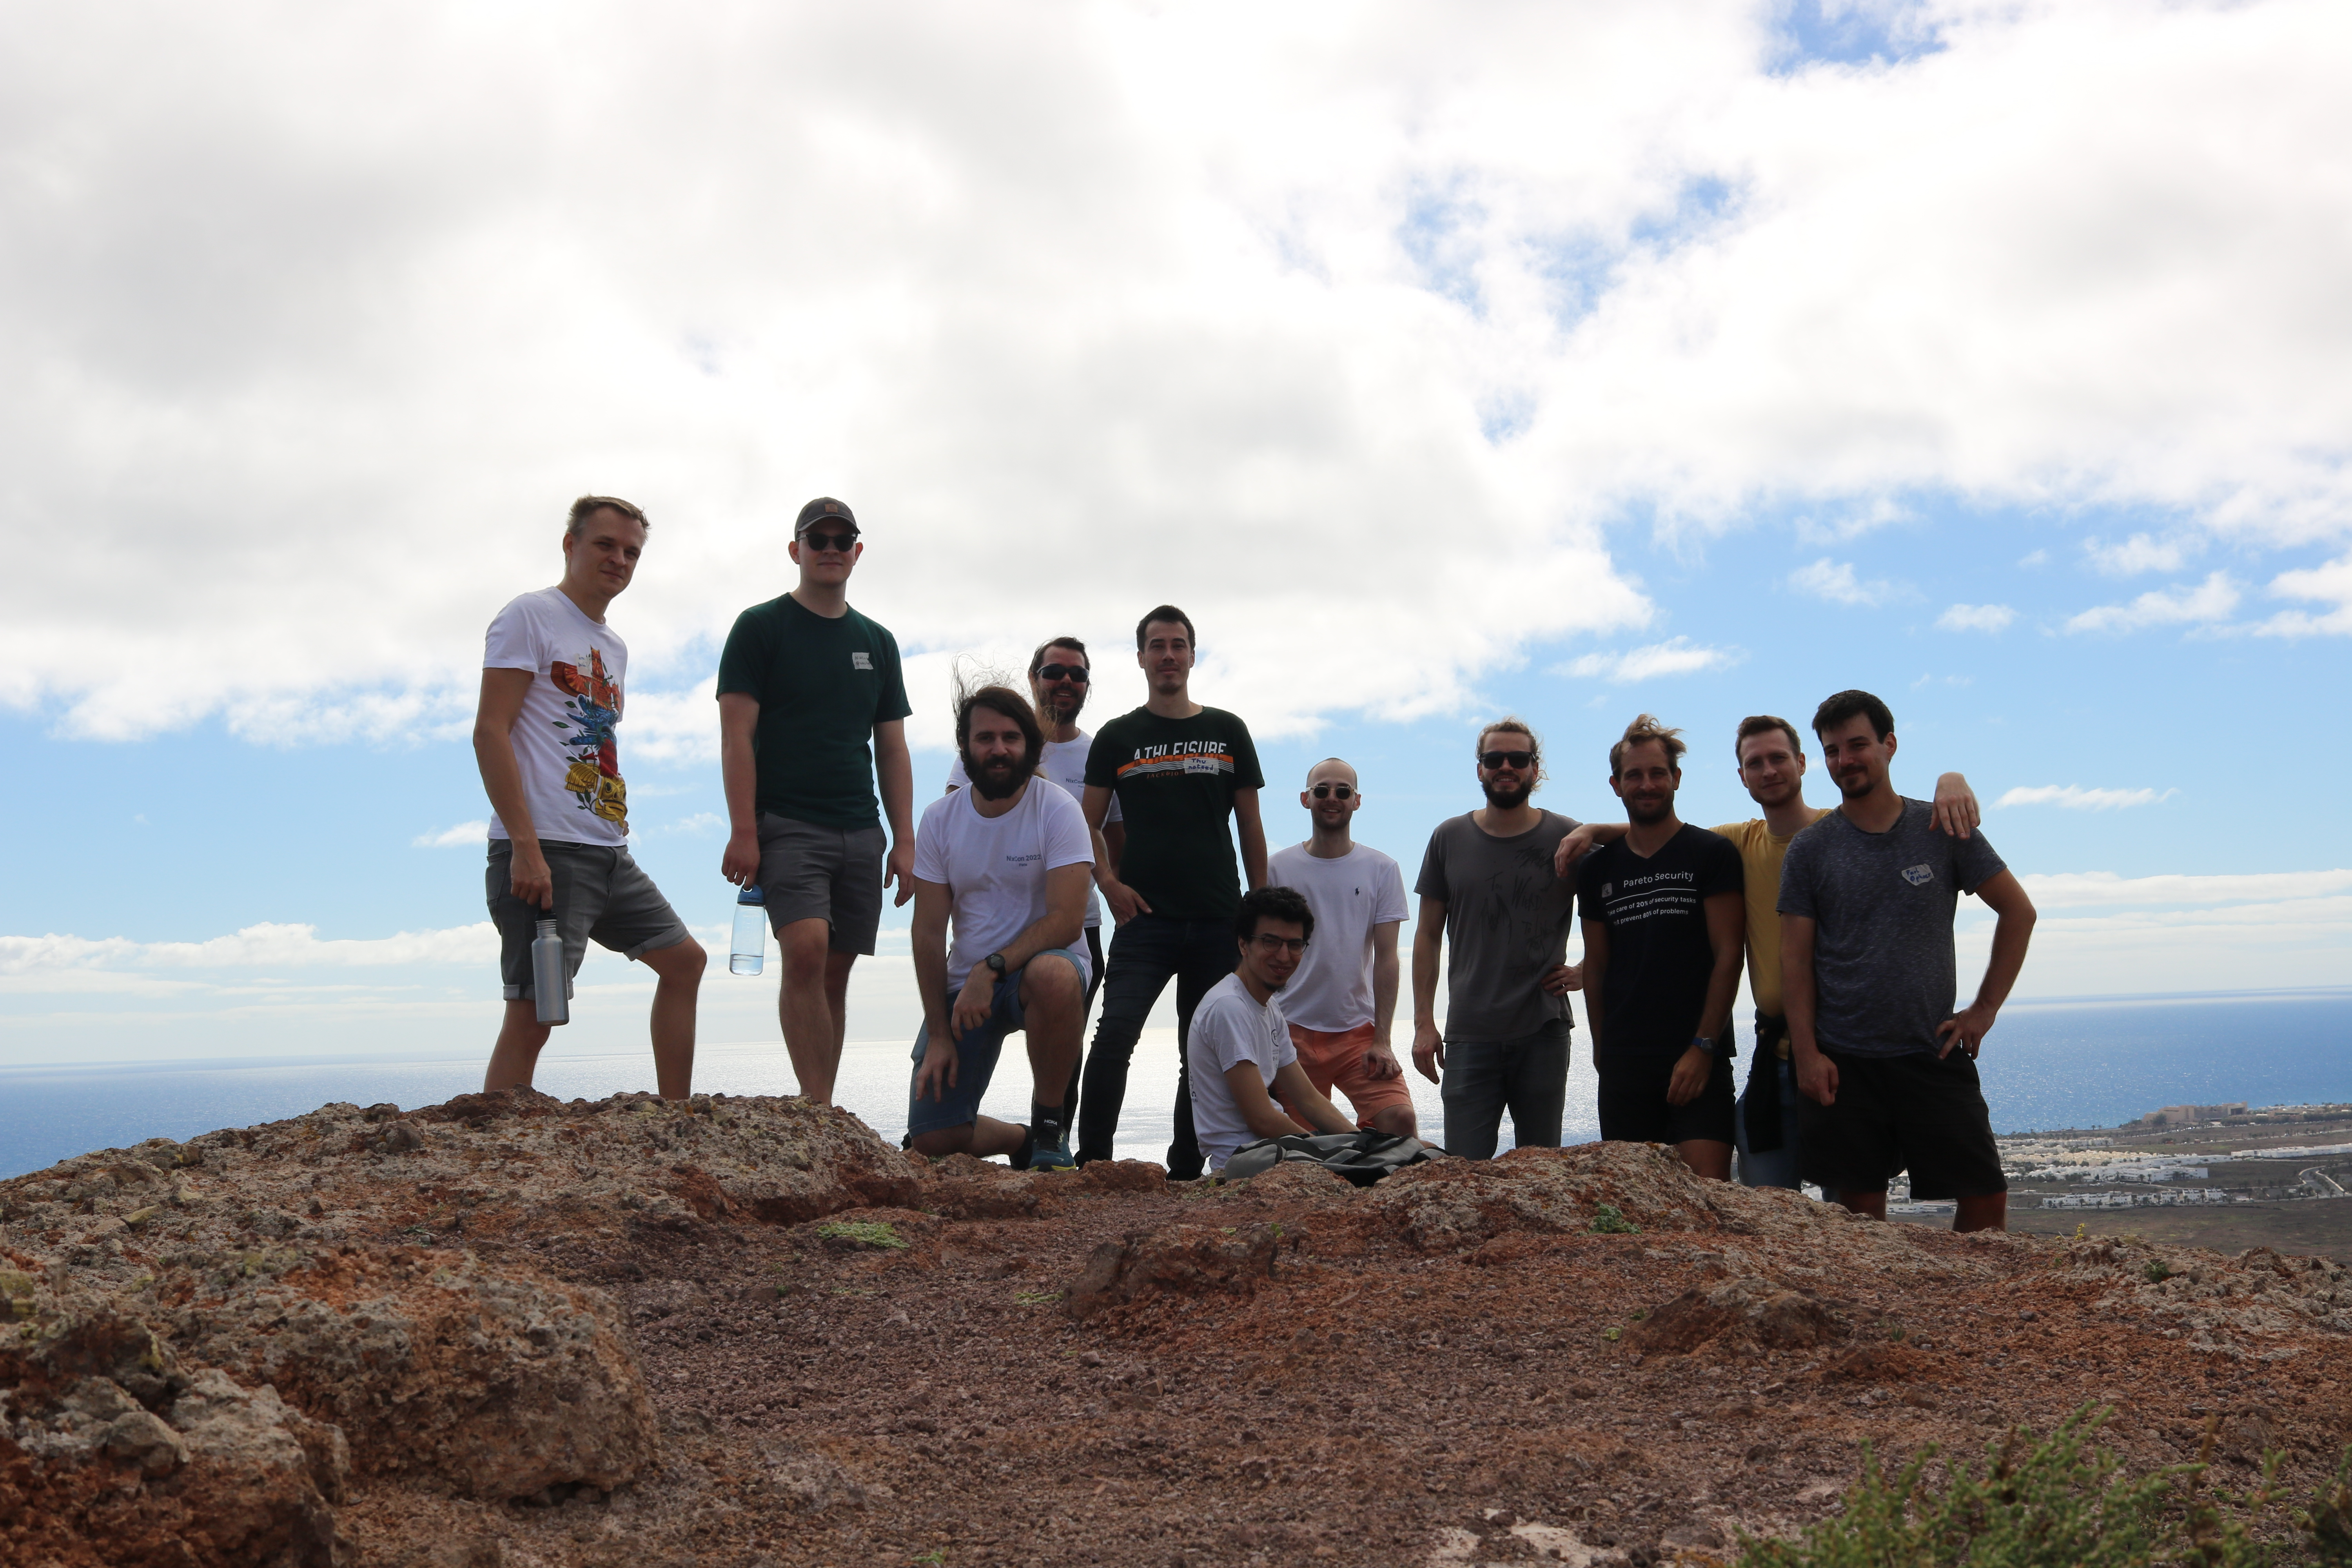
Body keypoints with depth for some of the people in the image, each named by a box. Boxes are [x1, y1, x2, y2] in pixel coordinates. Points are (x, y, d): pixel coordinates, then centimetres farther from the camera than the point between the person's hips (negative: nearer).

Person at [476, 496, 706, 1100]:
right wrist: (526, 848, -21)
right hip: (546, 852, -9)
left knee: (683, 960, 13)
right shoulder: (531, 616, -4)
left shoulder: (613, 646, 22)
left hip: (609, 854, 9)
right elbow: (490, 733, -13)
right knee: (532, 1016, -11)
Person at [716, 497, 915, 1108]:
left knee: (836, 971, 5)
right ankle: (818, 1109, -22)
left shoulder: (877, 642, 17)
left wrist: (905, 840, 8)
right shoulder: (760, 628, 3)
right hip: (785, 824, -5)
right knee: (807, 950, -22)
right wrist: (743, 832, -14)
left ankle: (818, 1115, 11)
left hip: (859, 832, 5)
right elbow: (737, 735, -5)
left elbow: (892, 749, 17)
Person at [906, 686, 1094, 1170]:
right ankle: (1023, 1139, 29)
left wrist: (992, 969, -30)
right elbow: (929, 932, -1)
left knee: (1054, 976, -42)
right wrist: (938, 1034, -6)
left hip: (1042, 963, -3)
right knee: (932, 1140, -6)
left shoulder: (1057, 810, -11)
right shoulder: (939, 820, 0)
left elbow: (1066, 921, -20)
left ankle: (1050, 1129, -19)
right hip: (965, 983, 4)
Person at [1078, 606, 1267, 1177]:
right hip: (1145, 917, -2)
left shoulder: (1228, 732, 11)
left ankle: (1185, 1171, 19)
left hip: (1218, 920, 2)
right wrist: (1108, 884, -7)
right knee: (1114, 1034, -18)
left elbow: (1250, 827, 12)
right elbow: (1088, 825, 8)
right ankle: (1091, 1163, -12)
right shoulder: (1117, 738, 7)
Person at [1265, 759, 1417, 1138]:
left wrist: (1381, 1040, -7)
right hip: (1293, 1032, 0)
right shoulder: (1278, 869, 5)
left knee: (1401, 1119, -19)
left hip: (1360, 1031, 0)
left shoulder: (1382, 870, 5)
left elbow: (1386, 958, 1)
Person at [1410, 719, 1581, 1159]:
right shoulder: (1449, 838, 5)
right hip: (1469, 1035, 1)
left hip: (1544, 1032, 0)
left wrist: (1586, 972, 0)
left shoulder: (1568, 838, 1)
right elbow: (1428, 935, 8)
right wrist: (1423, 1024, 3)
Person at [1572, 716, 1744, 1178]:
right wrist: (1601, 1048, 10)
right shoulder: (1598, 870, 12)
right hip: (1624, 1064, 4)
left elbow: (1727, 957, -5)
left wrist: (1702, 1048, -11)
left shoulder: (1712, 854, 0)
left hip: (1699, 1058, -4)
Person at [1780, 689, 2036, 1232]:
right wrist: (1807, 1053, -7)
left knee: (1987, 1194, -3)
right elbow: (1795, 959, 2)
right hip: (1844, 1063, 0)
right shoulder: (1809, 849, 4)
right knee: (1860, 1207, 2)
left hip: (1935, 1052, 1)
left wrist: (1985, 1009, 3)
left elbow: (2018, 911, 10)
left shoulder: (1942, 830, 4)